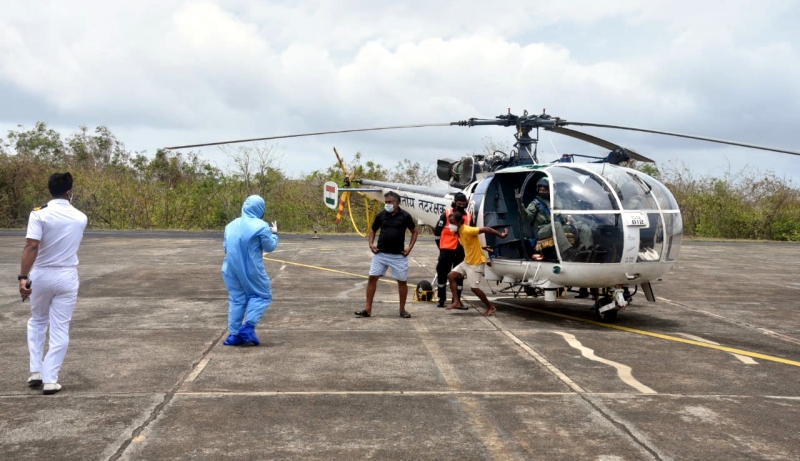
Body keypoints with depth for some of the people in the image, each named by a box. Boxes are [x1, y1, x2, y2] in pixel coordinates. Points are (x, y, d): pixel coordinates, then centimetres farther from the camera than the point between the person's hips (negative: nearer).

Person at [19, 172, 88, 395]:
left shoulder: (40, 214, -11)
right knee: (60, 330, 5)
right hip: (67, 277, 0)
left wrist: (23, 277, -22)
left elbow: (31, 247, -21)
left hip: (41, 275, 0)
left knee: (37, 322, 21)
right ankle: (49, 379, 2)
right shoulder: (80, 218, 0)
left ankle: (36, 371, 15)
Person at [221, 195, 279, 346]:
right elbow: (270, 247, -3)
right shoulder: (261, 226, -9)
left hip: (232, 269, 5)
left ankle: (234, 334, 8)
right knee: (263, 295, 9)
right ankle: (248, 326, -7)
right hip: (252, 270, -5)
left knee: (236, 299, 12)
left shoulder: (231, 225, 9)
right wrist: (274, 234, 14)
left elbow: (225, 247, 15)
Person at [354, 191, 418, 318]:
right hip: (380, 254, 2)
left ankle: (402, 309, 19)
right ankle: (368, 309, 3)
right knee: (372, 278, -3)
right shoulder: (381, 215, 3)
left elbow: (414, 231, 8)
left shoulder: (405, 216, -3)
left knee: (402, 281, 4)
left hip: (399, 255, -2)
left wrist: (410, 247, -2)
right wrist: (371, 243, 0)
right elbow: (373, 230, 15)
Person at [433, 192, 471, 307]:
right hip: (447, 249, -3)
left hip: (461, 251, 3)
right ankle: (441, 298, 13)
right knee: (442, 273, 2)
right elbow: (437, 230, -1)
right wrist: (440, 245, 5)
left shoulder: (468, 217, 6)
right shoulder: (447, 214, -5)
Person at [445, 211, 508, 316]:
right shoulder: (458, 232, 3)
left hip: (477, 263, -9)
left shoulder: (467, 230, -25)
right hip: (467, 261, 9)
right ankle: (457, 302, 5)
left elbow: (486, 229, -24)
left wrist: (501, 235, -18)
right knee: (451, 276, 2)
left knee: (474, 288, -5)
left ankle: (491, 307, 12)